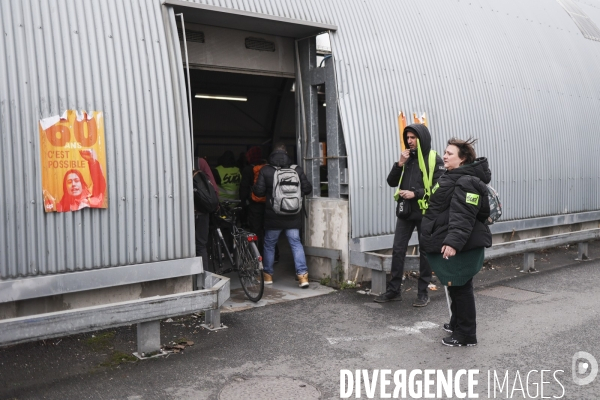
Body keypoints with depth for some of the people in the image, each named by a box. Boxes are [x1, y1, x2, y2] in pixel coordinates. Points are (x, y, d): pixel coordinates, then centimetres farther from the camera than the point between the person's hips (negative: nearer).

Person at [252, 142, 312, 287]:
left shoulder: (265, 170, -7)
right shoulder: (297, 169, -2)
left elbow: (258, 191, -7)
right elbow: (307, 188, 1)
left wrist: (253, 187, 15)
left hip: (273, 216, -1)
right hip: (293, 215, 1)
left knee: (269, 244, 14)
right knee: (296, 243, 6)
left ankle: (267, 275, 24)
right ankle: (303, 275, -3)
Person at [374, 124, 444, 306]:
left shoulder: (434, 160, -6)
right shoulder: (407, 158, 11)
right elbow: (392, 182, 6)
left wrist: (415, 193, -22)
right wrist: (400, 164, -7)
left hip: (425, 213, -5)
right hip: (405, 212, 5)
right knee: (398, 250, 4)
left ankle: (423, 292, 14)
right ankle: (393, 290, 13)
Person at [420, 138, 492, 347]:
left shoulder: (466, 182, -19)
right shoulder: (453, 177, 16)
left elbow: (463, 216, -30)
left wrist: (454, 241, -39)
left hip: (461, 247, -11)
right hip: (452, 243, 11)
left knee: (460, 287, -3)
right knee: (455, 286, 21)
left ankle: (466, 335, 8)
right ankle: (457, 323, 36)